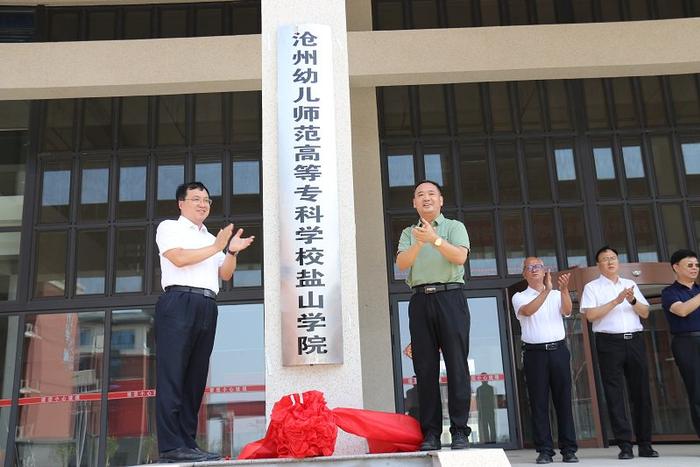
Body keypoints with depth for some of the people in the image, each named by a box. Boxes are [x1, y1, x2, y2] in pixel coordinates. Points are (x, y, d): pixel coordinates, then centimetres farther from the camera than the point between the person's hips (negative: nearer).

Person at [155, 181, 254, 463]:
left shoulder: (212, 238, 29)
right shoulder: (169, 227, 11)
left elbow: (225, 274, 20)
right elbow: (179, 258, -7)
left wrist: (232, 252, 3)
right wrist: (216, 248, -4)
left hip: (207, 307, 6)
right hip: (179, 302, -6)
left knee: (195, 377, 2)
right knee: (172, 375, -11)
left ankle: (188, 444, 3)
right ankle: (171, 446, -14)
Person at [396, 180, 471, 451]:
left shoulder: (454, 227, 12)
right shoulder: (409, 233, 19)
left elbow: (460, 256, -5)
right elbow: (401, 263, 2)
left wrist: (435, 239, -16)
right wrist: (418, 243, -14)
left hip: (450, 298, -2)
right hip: (420, 301, 2)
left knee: (457, 365, -6)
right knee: (425, 368, 0)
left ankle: (460, 431, -1)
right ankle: (431, 433, 4)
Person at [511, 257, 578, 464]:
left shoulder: (557, 295, 13)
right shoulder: (519, 297, 7)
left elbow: (567, 311, -7)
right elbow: (527, 311, -15)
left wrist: (564, 289, -26)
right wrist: (546, 290, -25)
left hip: (558, 350, 2)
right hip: (534, 352, -1)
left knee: (564, 400, 2)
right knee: (539, 402, -1)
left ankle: (569, 449, 8)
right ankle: (544, 450, 4)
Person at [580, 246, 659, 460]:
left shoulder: (630, 284, 18)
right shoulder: (592, 287, 5)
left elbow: (645, 313, 13)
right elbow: (590, 315, -9)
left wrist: (633, 300, -6)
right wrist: (616, 301, -13)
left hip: (635, 340, 4)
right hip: (609, 342, -4)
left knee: (641, 392, 5)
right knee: (615, 394, -4)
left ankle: (645, 444, 14)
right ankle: (625, 445, 0)